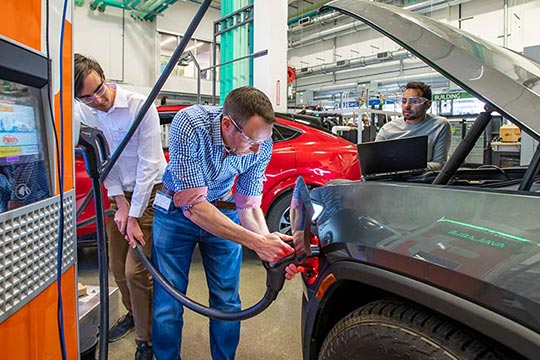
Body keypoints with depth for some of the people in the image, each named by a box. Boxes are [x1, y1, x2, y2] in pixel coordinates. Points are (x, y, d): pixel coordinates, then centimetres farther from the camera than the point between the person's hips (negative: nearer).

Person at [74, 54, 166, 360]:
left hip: (151, 191, -6)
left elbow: (148, 164, -21)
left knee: (135, 270, -9)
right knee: (118, 266, 15)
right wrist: (120, 202, -7)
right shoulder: (84, 112, -3)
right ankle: (133, 314, 41)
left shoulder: (141, 106, -21)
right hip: (120, 193, 6)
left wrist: (134, 216, -19)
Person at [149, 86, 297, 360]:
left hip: (224, 212, 3)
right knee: (168, 304, 1)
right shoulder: (189, 124, -32)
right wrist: (256, 242, -39)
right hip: (177, 212, -2)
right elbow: (194, 205, -32)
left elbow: (249, 206, -14)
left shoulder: (262, 145, -21)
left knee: (227, 302, 5)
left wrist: (270, 244, -34)